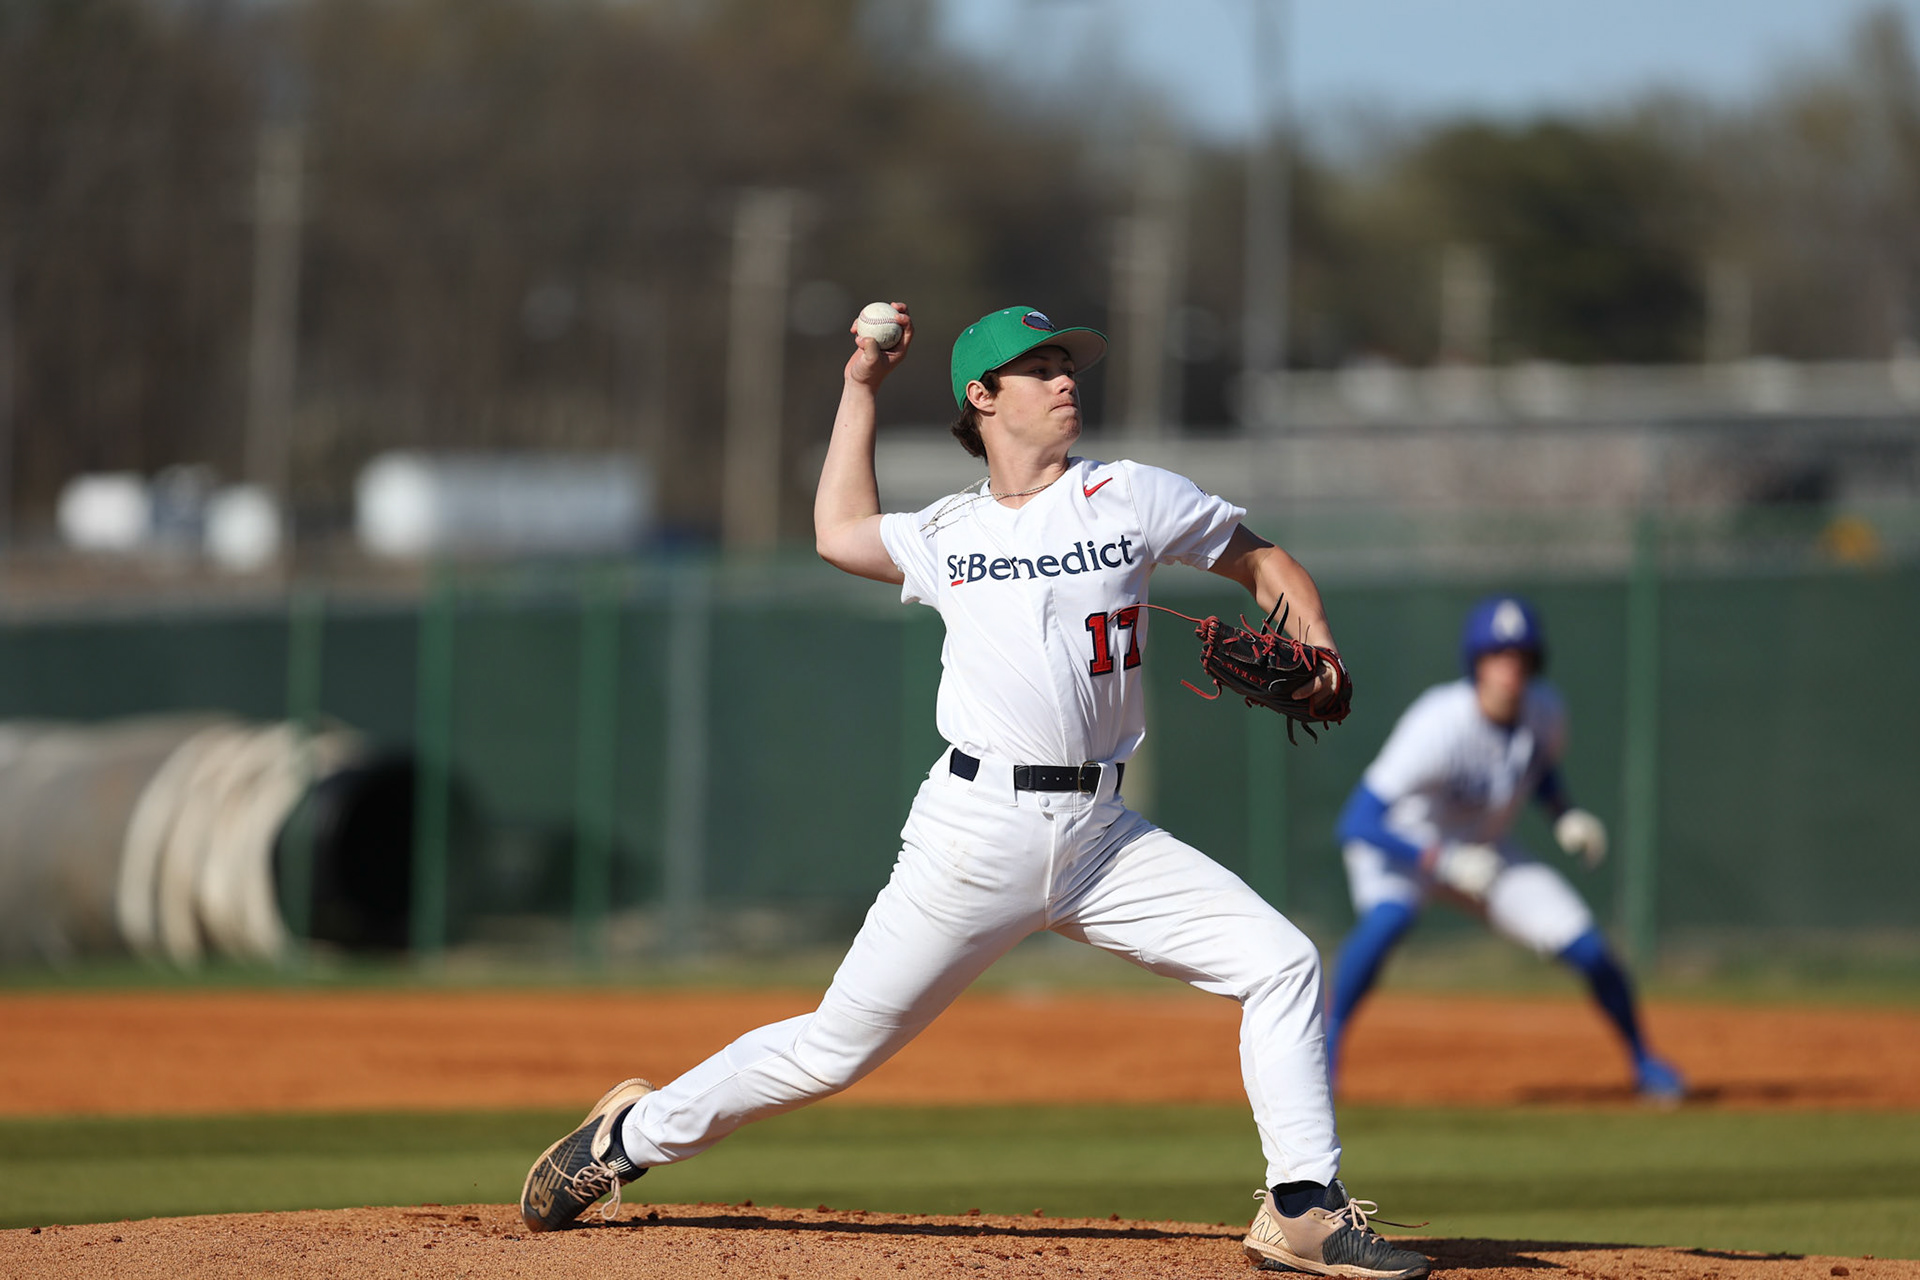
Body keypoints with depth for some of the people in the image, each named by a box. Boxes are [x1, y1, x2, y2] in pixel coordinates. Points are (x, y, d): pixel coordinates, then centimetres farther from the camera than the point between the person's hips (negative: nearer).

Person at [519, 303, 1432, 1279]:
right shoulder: (950, 533, 11)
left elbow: (1262, 561, 15)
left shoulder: (1129, 496, 8)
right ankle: (636, 1132, 18)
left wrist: (1316, 647, -3)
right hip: (978, 828, -2)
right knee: (837, 1046, -1)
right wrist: (861, 388, 28)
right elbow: (840, 533, 28)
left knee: (1283, 966, -12)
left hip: (1100, 833, 2)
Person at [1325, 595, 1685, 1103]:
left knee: (1588, 948, -7)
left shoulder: (1544, 712, -16)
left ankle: (1642, 1058, 20)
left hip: (1483, 848, 5)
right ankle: (1326, 1046, -20)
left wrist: (1565, 816, -9)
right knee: (1388, 914, -38)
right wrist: (1446, 861, -45)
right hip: (1403, 842, -5)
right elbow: (1355, 824, -37)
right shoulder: (1439, 724, -35)